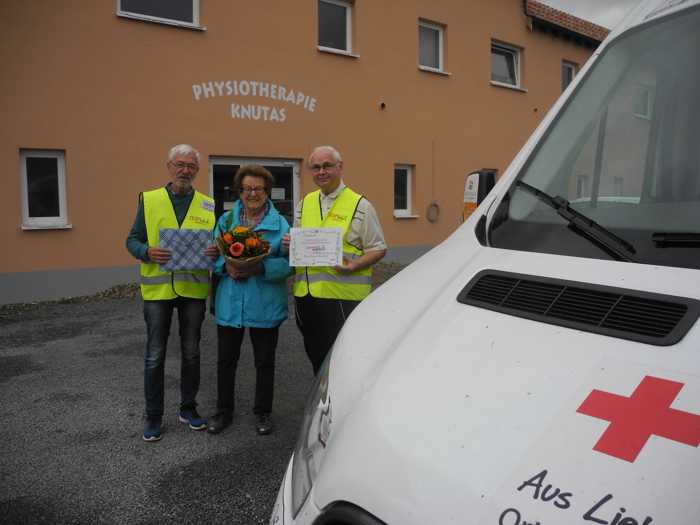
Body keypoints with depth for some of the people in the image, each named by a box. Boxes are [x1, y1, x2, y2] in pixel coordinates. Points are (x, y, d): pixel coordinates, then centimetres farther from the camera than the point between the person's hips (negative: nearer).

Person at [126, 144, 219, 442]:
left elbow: (218, 243, 10)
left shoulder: (209, 206, 6)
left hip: (194, 289, 2)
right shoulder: (149, 199, 3)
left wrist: (217, 251, -14)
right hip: (158, 288, -1)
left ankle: (188, 408, 29)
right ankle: (153, 416, 19)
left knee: (191, 352, 12)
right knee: (155, 356, 5)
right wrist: (148, 252, -19)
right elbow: (132, 240, 2)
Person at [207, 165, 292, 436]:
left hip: (265, 305, -2)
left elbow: (289, 262, -6)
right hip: (230, 303, 2)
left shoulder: (280, 223, -1)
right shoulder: (225, 220, 7)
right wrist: (227, 267, -15)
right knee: (226, 359, 12)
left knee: (264, 361, 11)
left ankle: (262, 413, 28)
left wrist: (261, 268, -22)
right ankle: (224, 411, 30)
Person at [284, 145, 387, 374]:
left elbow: (378, 249, -2)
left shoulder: (360, 205, -2)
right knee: (316, 355, 17)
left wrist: (355, 265, -21)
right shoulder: (304, 203, 16)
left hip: (343, 295, -6)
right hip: (306, 294, 6)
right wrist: (290, 244, 2)